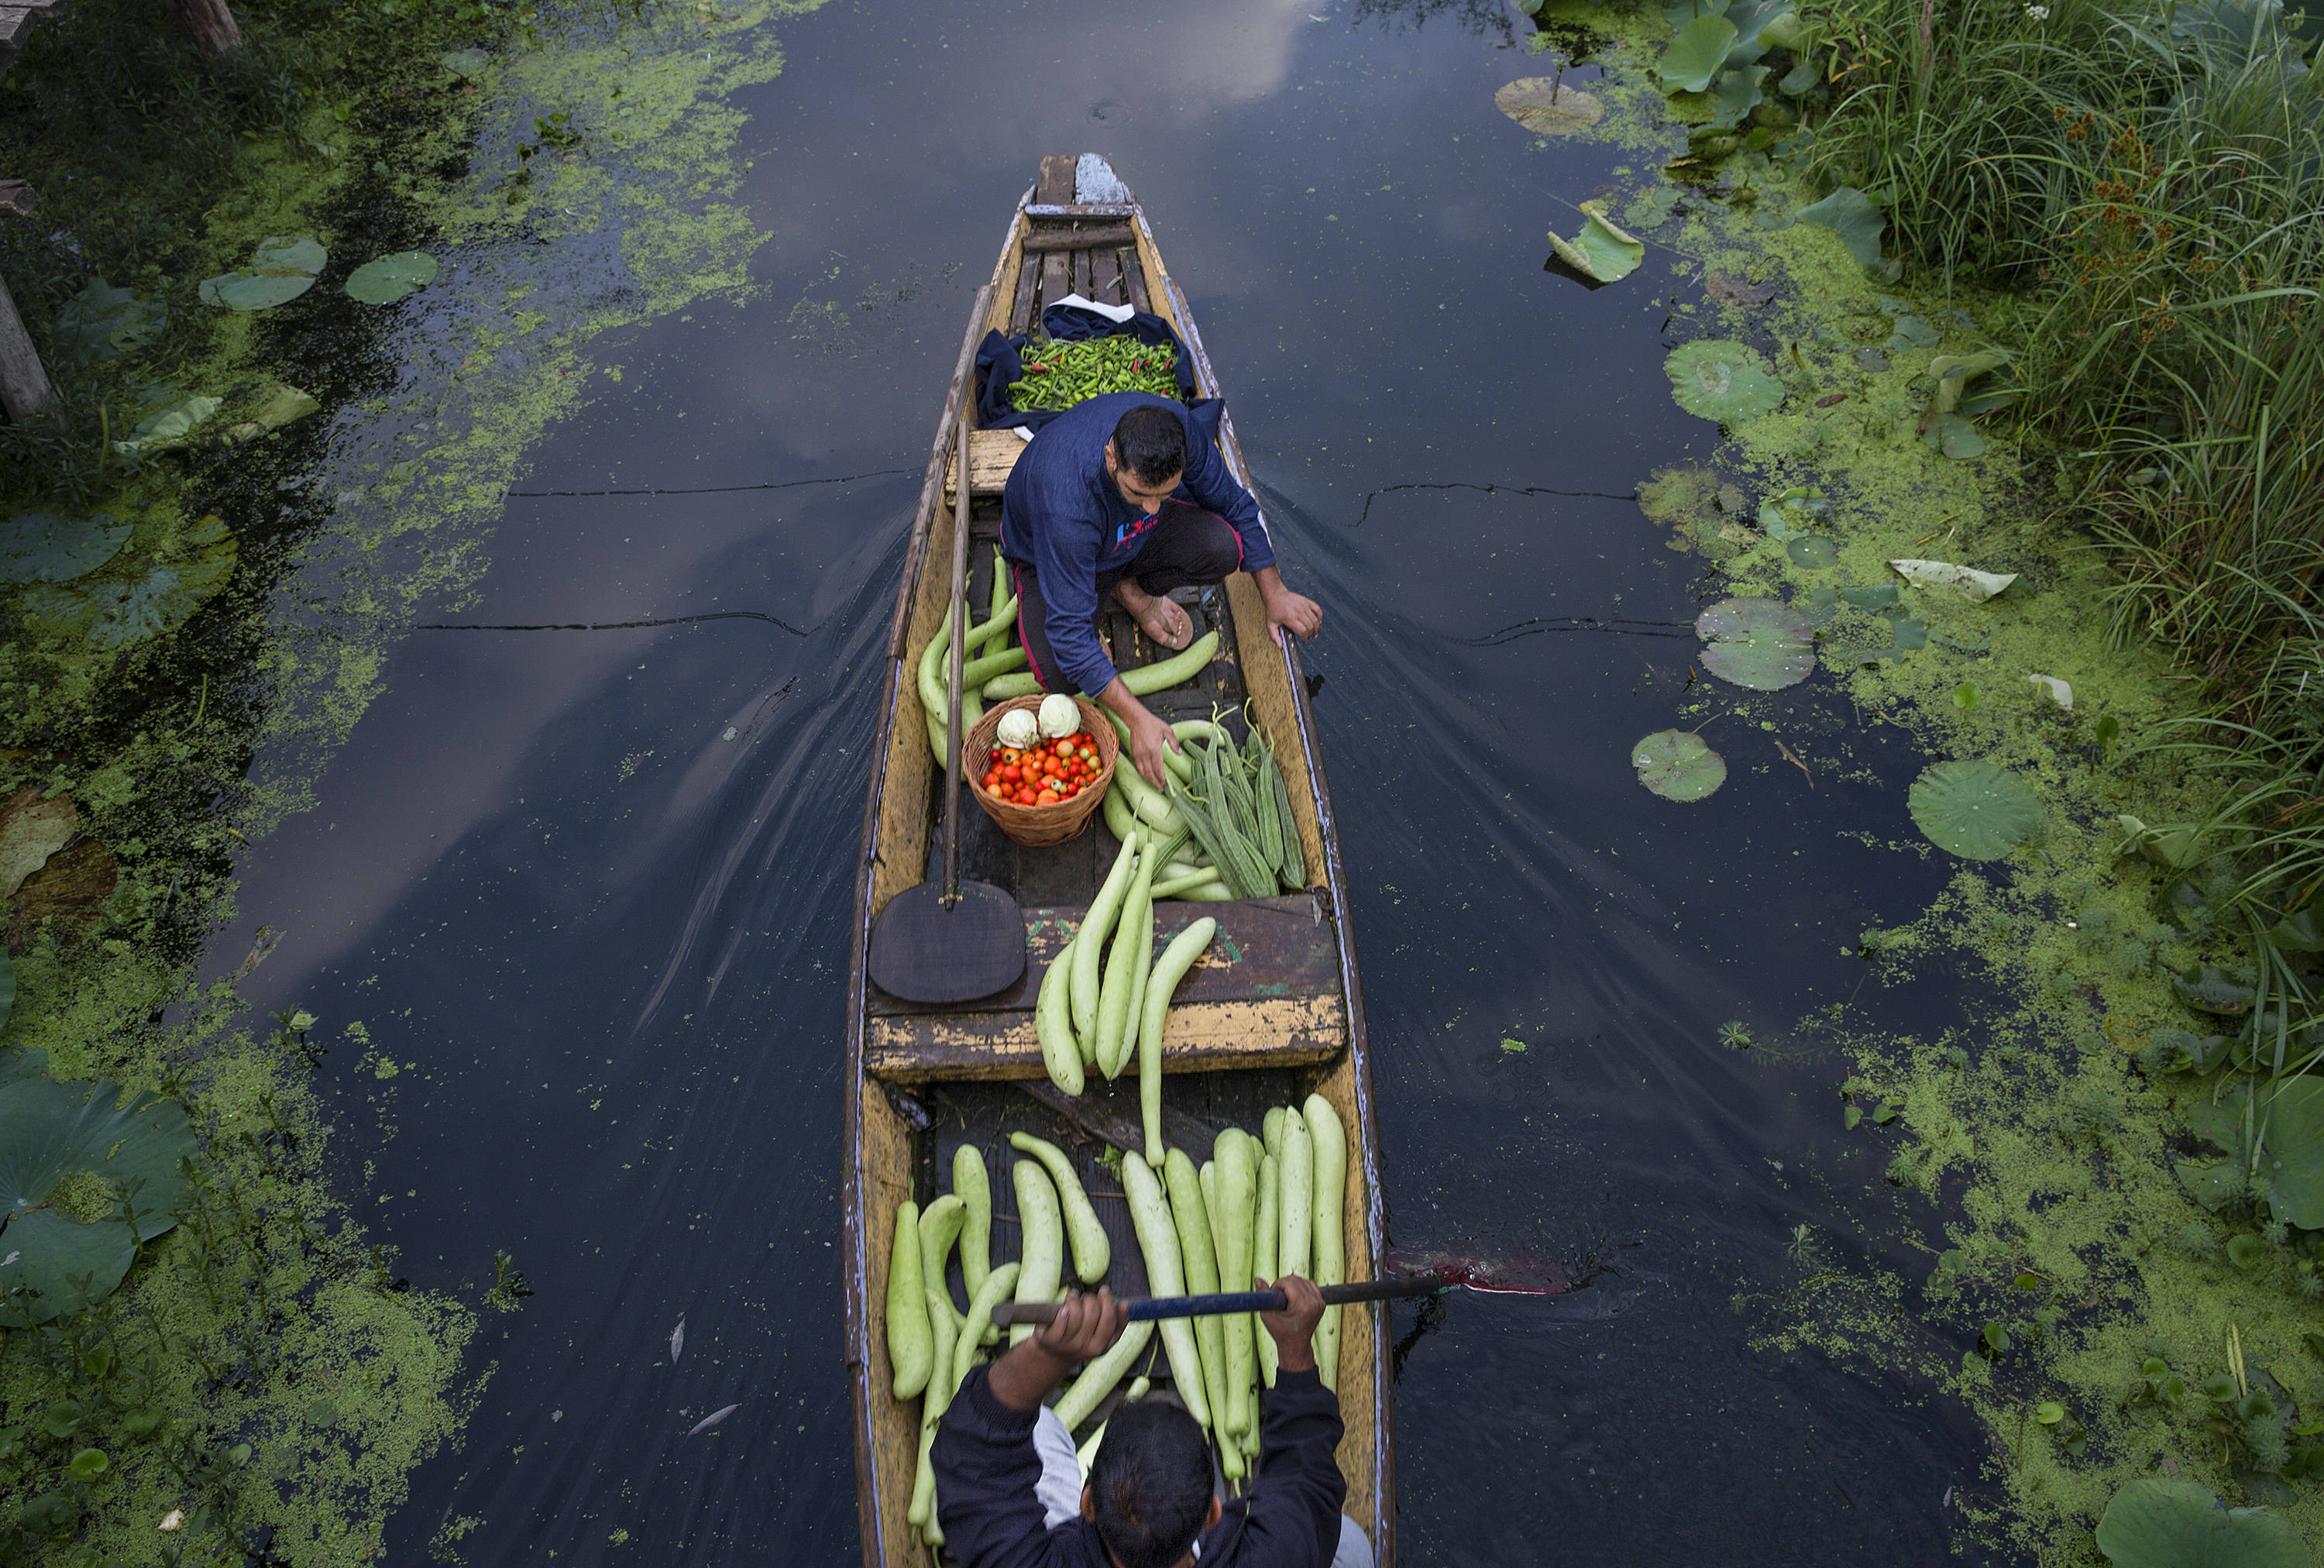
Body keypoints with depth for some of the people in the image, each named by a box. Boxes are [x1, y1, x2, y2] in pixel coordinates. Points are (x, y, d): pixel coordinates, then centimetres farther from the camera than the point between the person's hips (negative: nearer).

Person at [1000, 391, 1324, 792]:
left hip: (1134, 536, 4)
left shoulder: (1177, 426, -31)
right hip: (1046, 554, -4)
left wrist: (1275, 594, -9)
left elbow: (1234, 504, -11)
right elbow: (1070, 629, -41)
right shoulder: (1066, 503, -45)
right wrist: (1137, 718, -43)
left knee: (1224, 546, -25)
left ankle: (1133, 589, 6)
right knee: (1057, 674, -29)